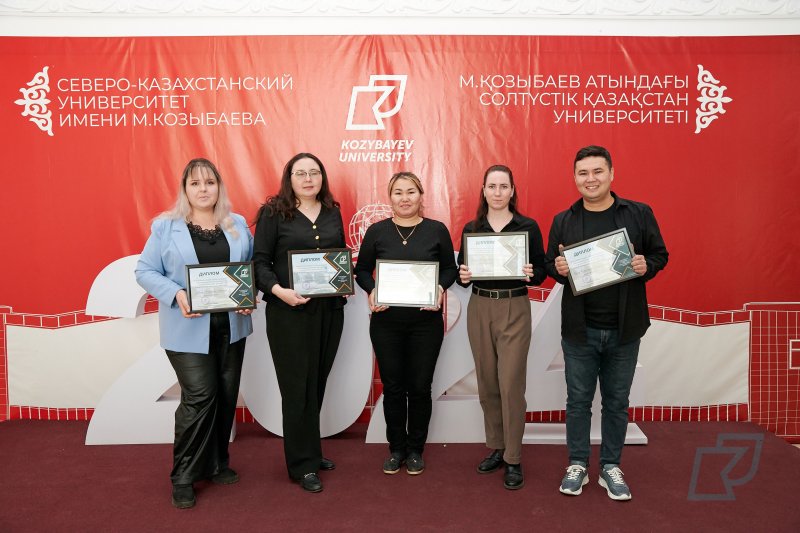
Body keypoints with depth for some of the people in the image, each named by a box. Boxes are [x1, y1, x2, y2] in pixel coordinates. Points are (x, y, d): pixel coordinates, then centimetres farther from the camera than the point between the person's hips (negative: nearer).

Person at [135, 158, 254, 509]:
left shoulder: (237, 225, 8)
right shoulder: (166, 226, 0)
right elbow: (145, 271, -1)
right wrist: (176, 294, -18)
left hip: (231, 326, 4)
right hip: (189, 329, -4)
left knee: (226, 396, 11)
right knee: (199, 397, -8)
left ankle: (216, 463, 30)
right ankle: (183, 476, 10)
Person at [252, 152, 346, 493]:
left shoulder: (332, 212, 11)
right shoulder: (274, 213, -3)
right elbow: (260, 261, -6)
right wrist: (278, 290, -22)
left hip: (330, 309, 5)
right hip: (289, 311, -5)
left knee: (317, 384, 14)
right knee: (298, 387, 0)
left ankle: (310, 450, 30)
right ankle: (303, 465, 12)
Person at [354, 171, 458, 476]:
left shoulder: (437, 230, 1)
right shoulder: (377, 231, 2)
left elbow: (450, 268, 6)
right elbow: (362, 270, 7)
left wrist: (441, 287, -13)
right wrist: (371, 291, -12)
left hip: (426, 323, 0)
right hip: (386, 322, 1)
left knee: (420, 387, 8)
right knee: (393, 387, 8)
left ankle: (415, 449, 26)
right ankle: (396, 448, 26)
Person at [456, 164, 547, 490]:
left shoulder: (528, 226, -1)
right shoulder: (471, 228, 6)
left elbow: (541, 273, 0)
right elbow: (461, 272, 9)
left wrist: (531, 275, -21)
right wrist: (462, 277, -13)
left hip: (514, 309, -3)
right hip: (479, 309, 3)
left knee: (511, 385, -4)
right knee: (487, 384, 10)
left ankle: (513, 459, 9)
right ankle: (496, 448, 26)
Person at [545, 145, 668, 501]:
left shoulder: (639, 214, 0)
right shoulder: (563, 221, 4)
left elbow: (660, 255, 5)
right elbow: (549, 264, 7)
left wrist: (646, 266, -17)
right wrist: (558, 269, -15)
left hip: (624, 328, 0)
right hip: (579, 328, 0)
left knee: (617, 401, 12)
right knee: (578, 399, 10)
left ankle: (611, 467, 28)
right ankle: (577, 465, 25)